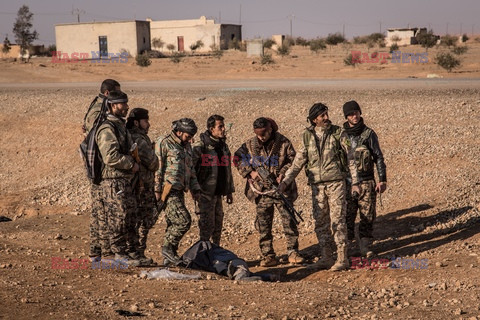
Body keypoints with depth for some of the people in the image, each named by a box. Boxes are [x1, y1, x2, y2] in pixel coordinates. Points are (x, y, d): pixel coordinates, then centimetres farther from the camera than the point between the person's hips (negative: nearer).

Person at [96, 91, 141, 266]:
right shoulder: (107, 129, -14)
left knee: (129, 216, 11)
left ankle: (122, 253, 19)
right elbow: (111, 157, -23)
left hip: (125, 181, 10)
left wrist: (133, 164, 12)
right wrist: (132, 165, -13)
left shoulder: (121, 125, 17)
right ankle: (119, 255, 1)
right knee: (117, 219, -5)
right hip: (114, 181, -10)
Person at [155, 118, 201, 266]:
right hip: (168, 190, -8)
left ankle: (169, 258, 14)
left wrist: (195, 189, 18)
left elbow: (190, 169, 26)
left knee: (173, 223, 9)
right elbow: (157, 168, -10)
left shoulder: (186, 147, 19)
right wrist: (157, 190, -14)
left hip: (179, 191, 8)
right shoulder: (164, 143, -6)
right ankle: (168, 247, -3)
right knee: (184, 220, -16)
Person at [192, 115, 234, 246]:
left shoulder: (223, 146, 12)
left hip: (218, 193, 7)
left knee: (218, 225, 13)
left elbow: (227, 170, 19)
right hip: (206, 193, -7)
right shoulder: (200, 146, -13)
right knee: (207, 225, -6)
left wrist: (229, 191, 19)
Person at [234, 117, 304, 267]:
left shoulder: (283, 143, -4)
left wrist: (283, 174, -13)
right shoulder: (250, 145, 2)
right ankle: (268, 256, 9)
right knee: (263, 224, 3)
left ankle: (292, 252, 5)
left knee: (289, 220, -4)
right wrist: (250, 172, -4)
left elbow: (293, 161, 2)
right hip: (262, 190, 2)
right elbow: (238, 158, 8)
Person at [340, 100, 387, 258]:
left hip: (367, 182, -1)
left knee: (368, 216, -1)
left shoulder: (369, 133, 1)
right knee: (347, 217, 1)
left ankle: (366, 246, 9)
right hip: (347, 182, 1)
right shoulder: (342, 136, 8)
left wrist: (382, 179, -4)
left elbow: (378, 157, 2)